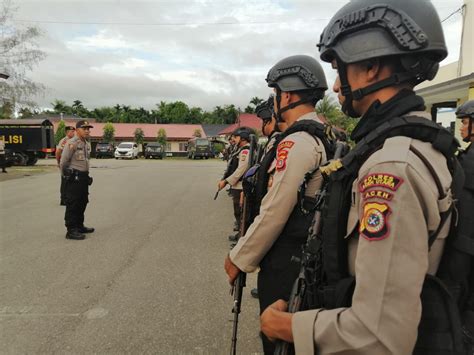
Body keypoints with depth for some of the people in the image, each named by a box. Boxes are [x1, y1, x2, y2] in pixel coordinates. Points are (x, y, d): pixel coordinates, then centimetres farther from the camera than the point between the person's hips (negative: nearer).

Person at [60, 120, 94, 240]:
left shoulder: (87, 144, 14)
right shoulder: (72, 143, -14)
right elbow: (63, 162, -13)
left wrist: (86, 175, 17)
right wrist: (66, 175, -2)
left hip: (83, 177, 9)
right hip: (74, 178, -9)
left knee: (82, 203, 16)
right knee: (72, 205, -5)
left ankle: (79, 226, 29)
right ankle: (71, 230, -1)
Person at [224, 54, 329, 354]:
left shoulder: (296, 142, -20)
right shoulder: (326, 137, 9)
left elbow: (274, 213, -22)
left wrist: (239, 259, -11)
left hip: (286, 261, -9)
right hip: (311, 255, 9)